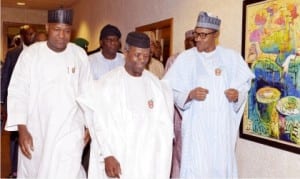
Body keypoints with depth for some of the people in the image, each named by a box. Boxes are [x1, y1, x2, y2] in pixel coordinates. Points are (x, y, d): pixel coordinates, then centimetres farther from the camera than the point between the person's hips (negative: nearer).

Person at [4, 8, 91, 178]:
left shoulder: (80, 55, -3)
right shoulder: (30, 53, -6)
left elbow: (87, 93, 4)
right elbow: (18, 92, -4)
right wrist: (22, 129, -11)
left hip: (69, 131, -1)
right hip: (35, 130, 1)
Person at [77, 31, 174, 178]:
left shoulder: (156, 85, 4)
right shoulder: (107, 83, -8)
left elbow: (163, 124, 6)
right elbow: (101, 124, -8)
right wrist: (107, 156, -15)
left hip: (147, 158, 3)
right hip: (116, 157, -3)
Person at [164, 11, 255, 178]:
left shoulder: (232, 57, 4)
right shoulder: (185, 58, -1)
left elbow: (244, 85, 10)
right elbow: (171, 90, -1)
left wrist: (238, 94, -12)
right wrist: (190, 94, -19)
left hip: (224, 125, 2)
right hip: (196, 125, -2)